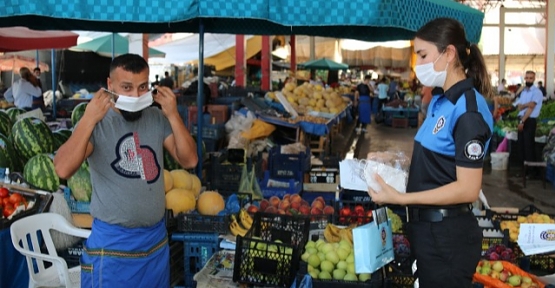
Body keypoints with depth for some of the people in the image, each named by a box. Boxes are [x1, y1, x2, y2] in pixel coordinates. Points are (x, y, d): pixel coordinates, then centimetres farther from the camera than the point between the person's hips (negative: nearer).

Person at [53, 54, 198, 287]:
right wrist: (89, 119, -29)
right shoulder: (96, 122, -11)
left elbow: (189, 160, -4)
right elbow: (62, 170, -23)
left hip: (156, 239, 5)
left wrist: (173, 115, -14)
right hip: (111, 242, -4)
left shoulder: (158, 118, 2)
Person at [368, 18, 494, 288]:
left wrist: (401, 198, -23)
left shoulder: (468, 110, -20)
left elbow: (467, 189, -23)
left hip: (448, 235, -9)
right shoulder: (440, 102, 8)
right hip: (427, 227, 9)